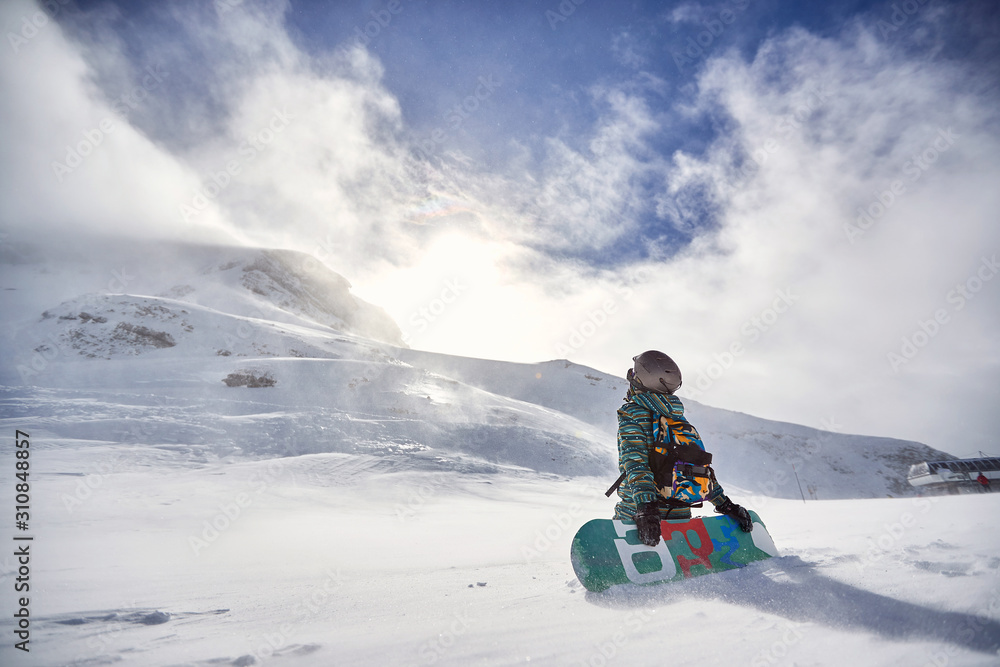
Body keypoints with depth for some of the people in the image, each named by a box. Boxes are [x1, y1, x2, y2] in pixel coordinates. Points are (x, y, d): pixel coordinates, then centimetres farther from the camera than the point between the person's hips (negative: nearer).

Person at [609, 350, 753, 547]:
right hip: (681, 516, 6)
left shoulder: (631, 414, -6)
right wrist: (726, 505, 19)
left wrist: (646, 509, -26)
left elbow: (636, 464, -18)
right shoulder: (681, 420, 14)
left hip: (636, 515, -6)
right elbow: (701, 466, 15)